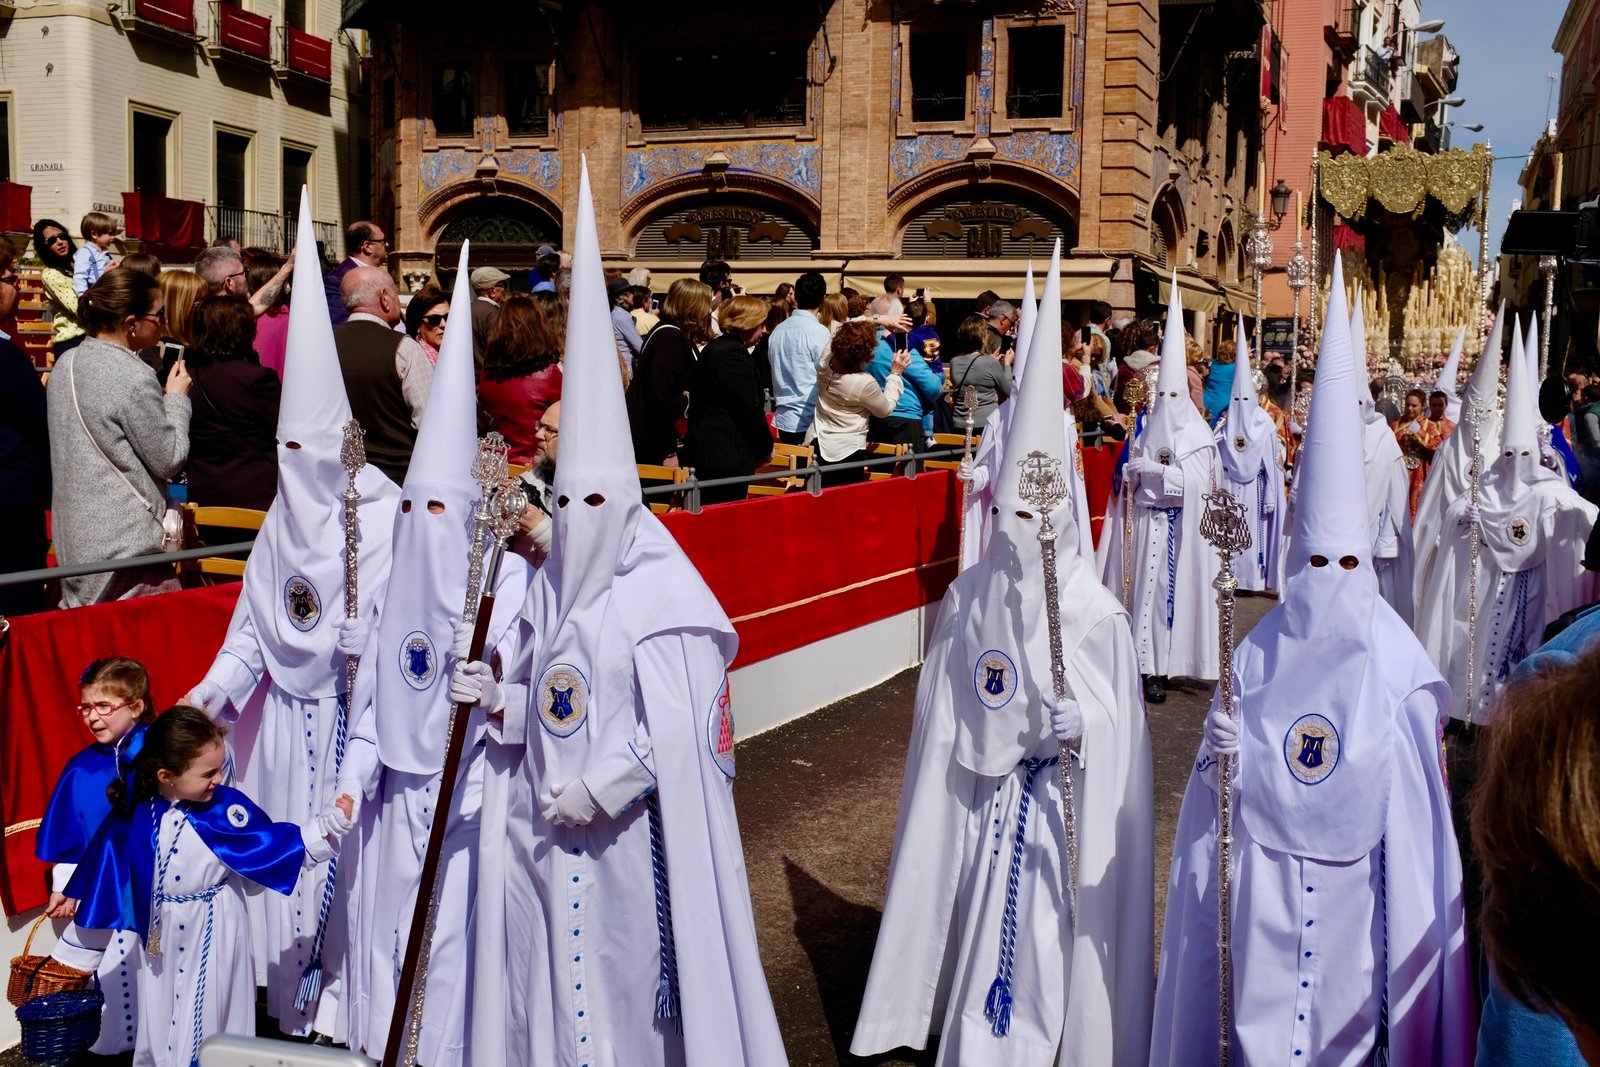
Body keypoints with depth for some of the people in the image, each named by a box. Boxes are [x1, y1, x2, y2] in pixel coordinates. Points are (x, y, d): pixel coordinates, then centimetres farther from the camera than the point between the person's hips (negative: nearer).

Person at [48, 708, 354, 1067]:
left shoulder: (226, 807, -16)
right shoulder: (132, 819, -13)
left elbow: (275, 846, -6)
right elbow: (103, 891, -3)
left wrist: (332, 821, -16)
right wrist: (72, 956, 5)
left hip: (214, 940, -1)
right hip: (160, 941, 2)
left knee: (210, 1021, 10)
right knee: (158, 1027, 18)